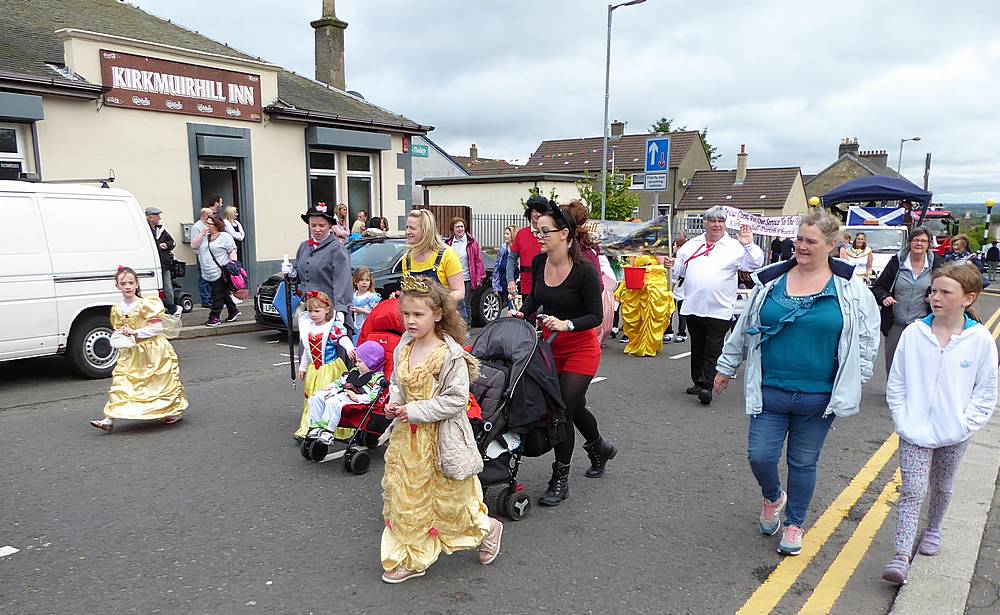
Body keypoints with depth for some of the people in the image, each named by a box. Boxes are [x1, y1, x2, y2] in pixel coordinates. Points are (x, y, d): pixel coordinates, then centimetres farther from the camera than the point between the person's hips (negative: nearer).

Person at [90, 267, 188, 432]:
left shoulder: (147, 304, -13)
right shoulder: (117, 309, 4)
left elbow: (158, 327, -15)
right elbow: (117, 330, 16)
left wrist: (135, 332, -21)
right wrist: (120, 335, -7)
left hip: (152, 351, -5)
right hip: (130, 352, 5)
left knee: (161, 382, 5)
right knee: (120, 381, -4)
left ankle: (175, 411, 24)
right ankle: (109, 419, -4)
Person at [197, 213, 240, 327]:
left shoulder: (225, 237, -4)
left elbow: (232, 252, -9)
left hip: (220, 273, -7)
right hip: (209, 274, 7)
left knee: (218, 296, -5)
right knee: (223, 294, 14)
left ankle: (214, 317, -1)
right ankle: (233, 311, 27)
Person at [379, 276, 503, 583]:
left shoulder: (450, 354, -19)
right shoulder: (403, 348, 1)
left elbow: (456, 399, -20)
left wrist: (415, 410, -22)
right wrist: (394, 403, -5)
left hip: (439, 437, -7)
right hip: (407, 436, 7)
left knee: (450, 499, 9)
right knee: (405, 498, 14)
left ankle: (487, 528, 37)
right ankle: (411, 560, 29)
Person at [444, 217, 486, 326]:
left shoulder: (471, 242, -1)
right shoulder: (449, 243, 5)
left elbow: (478, 261, -2)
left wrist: (479, 278, -6)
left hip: (468, 279, -1)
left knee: (467, 304, 9)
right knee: (460, 304, -4)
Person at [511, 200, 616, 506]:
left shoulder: (584, 271, -21)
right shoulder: (538, 263, -4)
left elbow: (596, 316, -19)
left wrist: (566, 324, -32)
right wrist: (522, 312, -5)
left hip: (581, 348, -6)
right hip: (551, 345, 6)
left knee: (563, 410, -6)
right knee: (574, 405, 19)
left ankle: (560, 481, 12)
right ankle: (600, 448, 49)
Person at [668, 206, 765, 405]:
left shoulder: (735, 247, 2)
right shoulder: (691, 245, 14)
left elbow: (756, 263, -6)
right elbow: (680, 271, 21)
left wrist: (749, 246, -19)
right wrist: (673, 266, 1)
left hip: (719, 309, -4)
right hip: (693, 307, 4)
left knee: (713, 350, -4)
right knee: (697, 348, 14)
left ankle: (706, 386, -2)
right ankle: (698, 381, 26)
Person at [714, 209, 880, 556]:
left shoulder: (849, 287, -4)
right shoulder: (771, 281, 0)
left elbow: (868, 336, 7)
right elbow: (743, 329, 10)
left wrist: (854, 382, 4)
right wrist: (726, 368, 15)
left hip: (818, 397, -1)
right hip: (770, 391, 1)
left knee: (803, 463, 11)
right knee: (759, 455, 0)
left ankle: (794, 524, 32)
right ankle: (772, 498, 34)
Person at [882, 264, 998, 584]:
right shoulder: (914, 333, -10)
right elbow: (896, 382, -1)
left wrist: (966, 424, -8)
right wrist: (902, 419, -6)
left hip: (954, 436, 1)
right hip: (914, 432, -1)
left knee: (941, 488, 20)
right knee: (912, 490, -5)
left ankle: (932, 528, 46)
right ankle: (901, 555, -3)